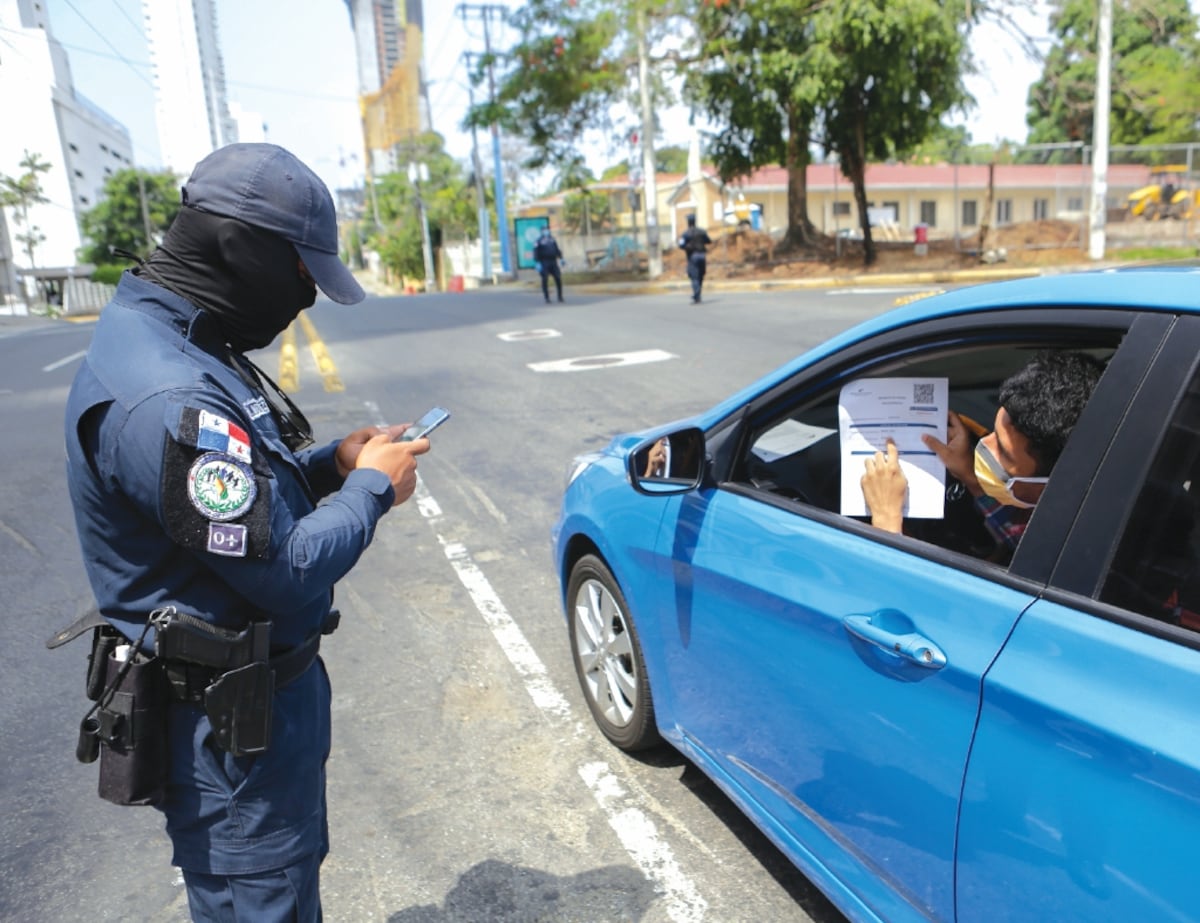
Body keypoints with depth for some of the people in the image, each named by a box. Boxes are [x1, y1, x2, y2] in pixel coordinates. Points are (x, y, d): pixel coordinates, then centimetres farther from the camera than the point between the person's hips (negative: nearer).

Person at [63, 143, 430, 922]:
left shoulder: (170, 341, 4)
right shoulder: (166, 401, -30)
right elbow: (288, 571, -28)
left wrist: (330, 464, 0)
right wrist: (372, 487, -13)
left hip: (259, 690, 10)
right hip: (234, 726, -10)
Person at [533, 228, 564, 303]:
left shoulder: (552, 239, 14)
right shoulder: (539, 241, -3)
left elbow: (557, 249, 21)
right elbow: (536, 253, -8)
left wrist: (561, 258, 14)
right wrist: (537, 263, -16)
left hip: (553, 262, 5)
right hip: (544, 263, -5)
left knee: (558, 279, -1)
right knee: (545, 280, -4)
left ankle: (560, 296, 7)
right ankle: (547, 298, 1)